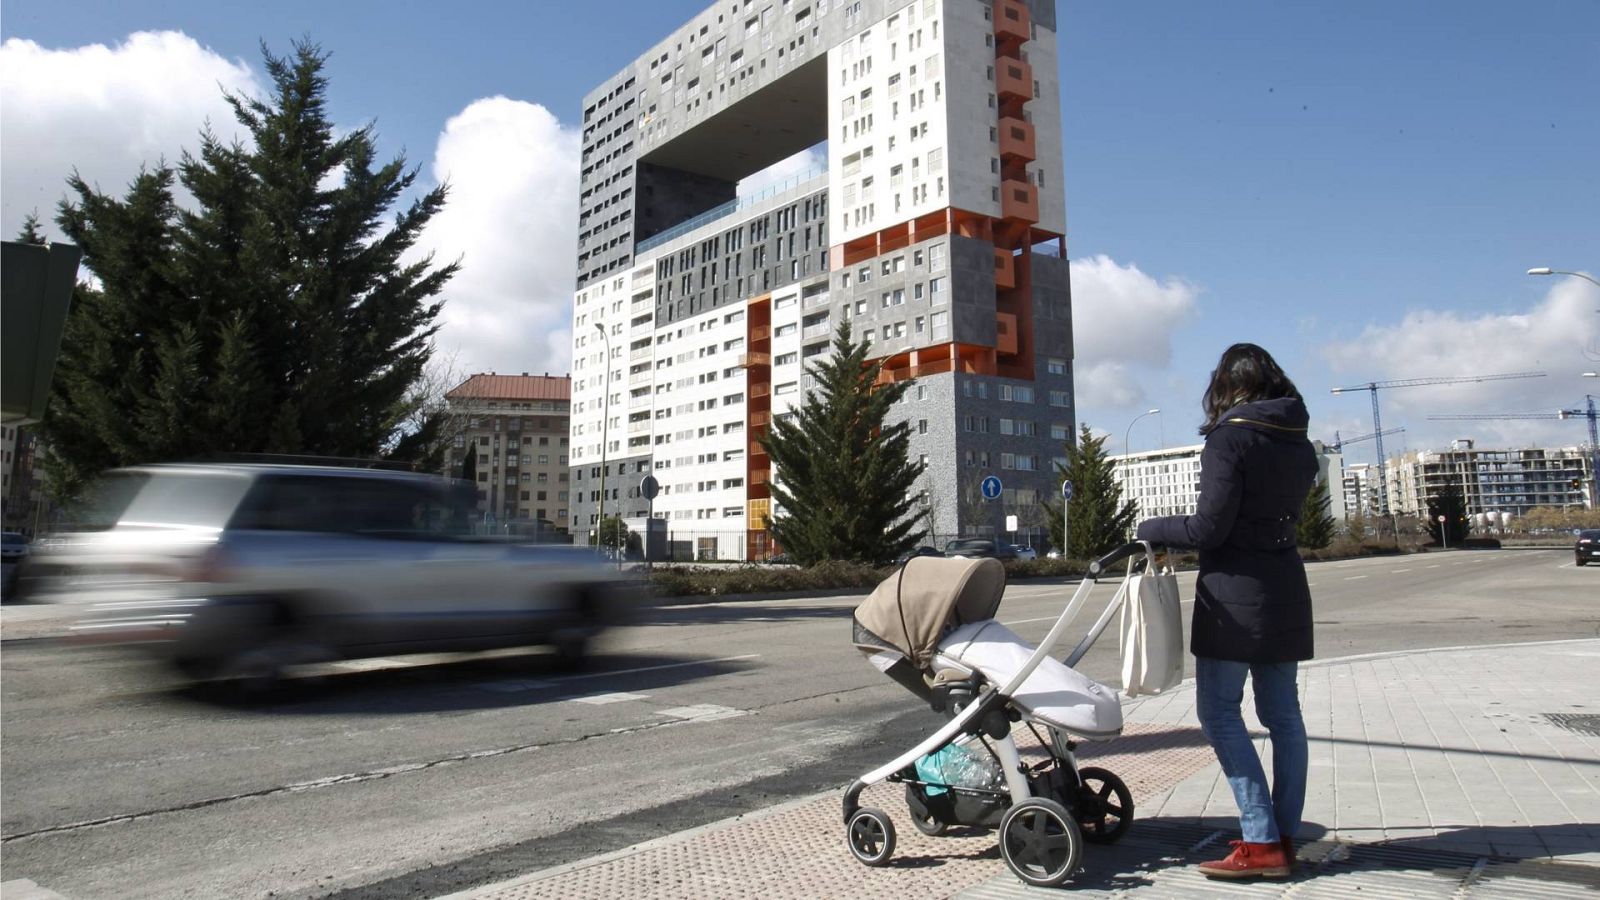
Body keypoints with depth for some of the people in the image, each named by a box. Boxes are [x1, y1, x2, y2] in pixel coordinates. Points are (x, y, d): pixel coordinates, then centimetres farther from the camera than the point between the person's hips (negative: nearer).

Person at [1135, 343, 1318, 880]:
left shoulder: (1229, 439, -14)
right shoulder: (1298, 444, 10)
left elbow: (1209, 529, -17)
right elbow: (1281, 513, 14)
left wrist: (1151, 529, -3)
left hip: (1235, 594, -8)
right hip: (1286, 590, 8)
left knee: (1220, 713, -2)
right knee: (1283, 714, 11)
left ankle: (1262, 841, -4)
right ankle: (1285, 836, 17)